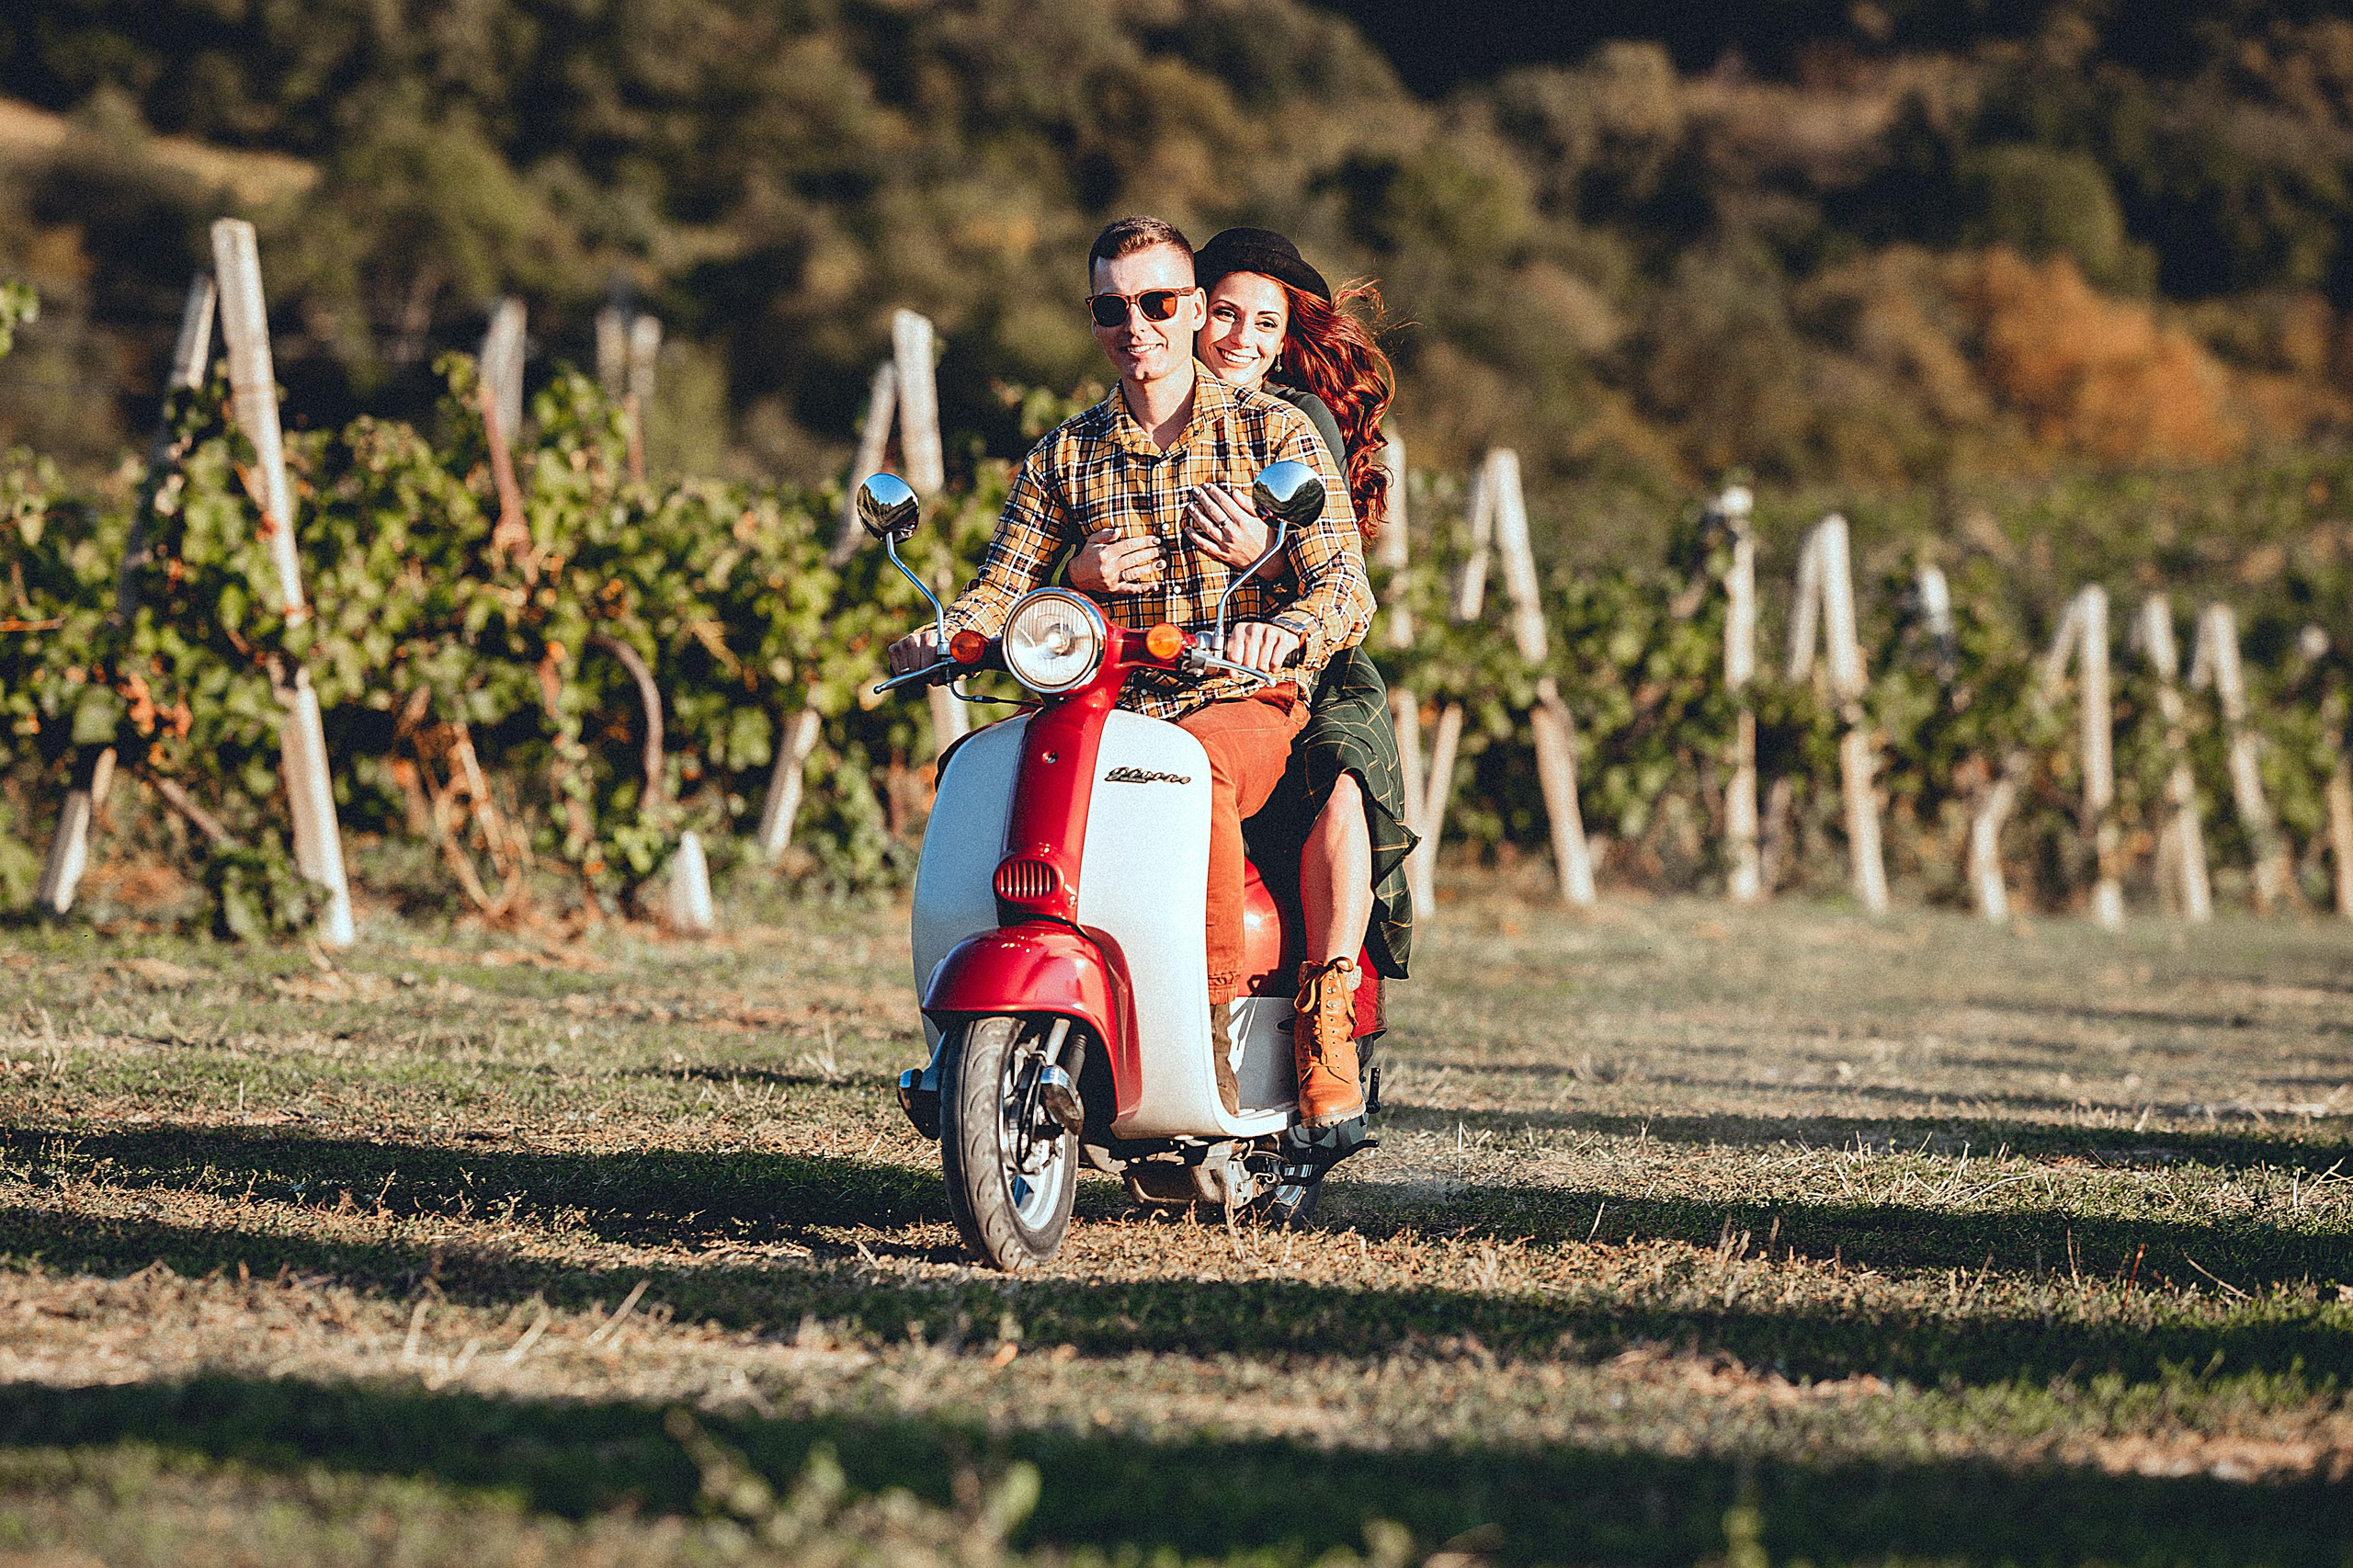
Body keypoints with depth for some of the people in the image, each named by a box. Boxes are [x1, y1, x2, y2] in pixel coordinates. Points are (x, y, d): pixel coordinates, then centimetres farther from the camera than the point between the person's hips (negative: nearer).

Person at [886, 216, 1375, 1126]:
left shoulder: (1272, 431, 4)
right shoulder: (1065, 457, 14)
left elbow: (1346, 586, -7)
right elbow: (1000, 589, 9)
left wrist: (1285, 632, -30)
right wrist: (942, 638, -15)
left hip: (1249, 706, -3)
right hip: (1111, 711, 3)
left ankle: (1213, 1033, -35)